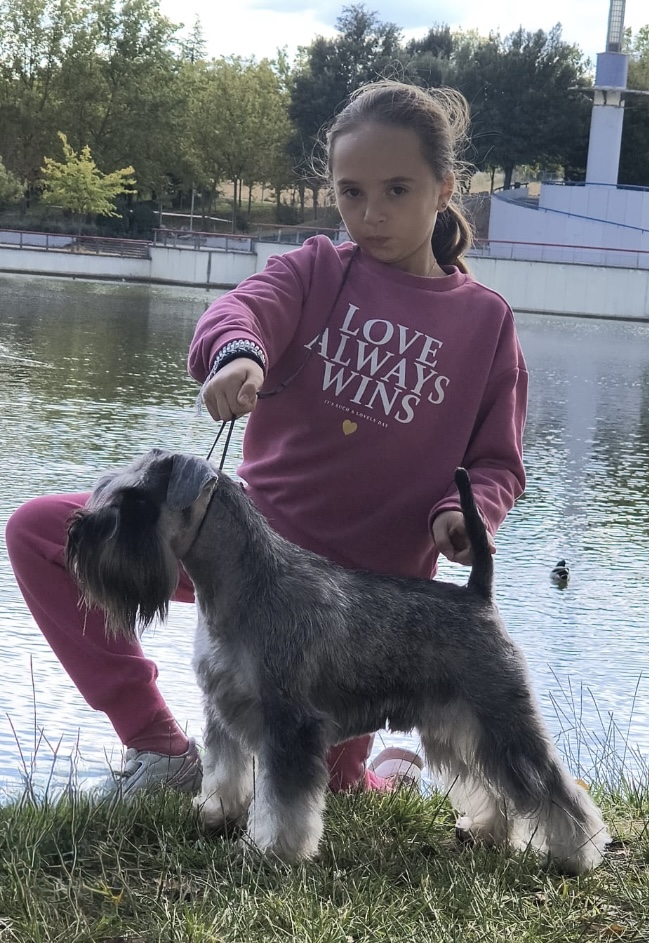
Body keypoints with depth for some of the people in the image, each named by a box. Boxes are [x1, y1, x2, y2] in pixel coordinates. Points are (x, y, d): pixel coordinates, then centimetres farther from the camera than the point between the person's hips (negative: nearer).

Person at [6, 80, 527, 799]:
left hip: (368, 582, -2)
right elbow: (241, 308, -21)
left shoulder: (485, 321, 1)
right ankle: (159, 748, -2)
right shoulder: (317, 269, 1)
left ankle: (392, 772, 44)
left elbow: (497, 463, 3)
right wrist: (237, 351, -45)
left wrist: (466, 516, -19)